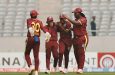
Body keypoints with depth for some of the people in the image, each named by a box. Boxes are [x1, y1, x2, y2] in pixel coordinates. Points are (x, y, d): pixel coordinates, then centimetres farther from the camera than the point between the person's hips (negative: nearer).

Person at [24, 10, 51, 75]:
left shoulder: (29, 20, 4)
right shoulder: (39, 21, 10)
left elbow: (29, 26, -19)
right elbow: (43, 28, -9)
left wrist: (31, 31, -40)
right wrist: (47, 34, -25)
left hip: (30, 38, -2)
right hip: (37, 39, 2)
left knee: (27, 54, 13)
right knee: (36, 55, 8)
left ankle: (31, 66, -9)